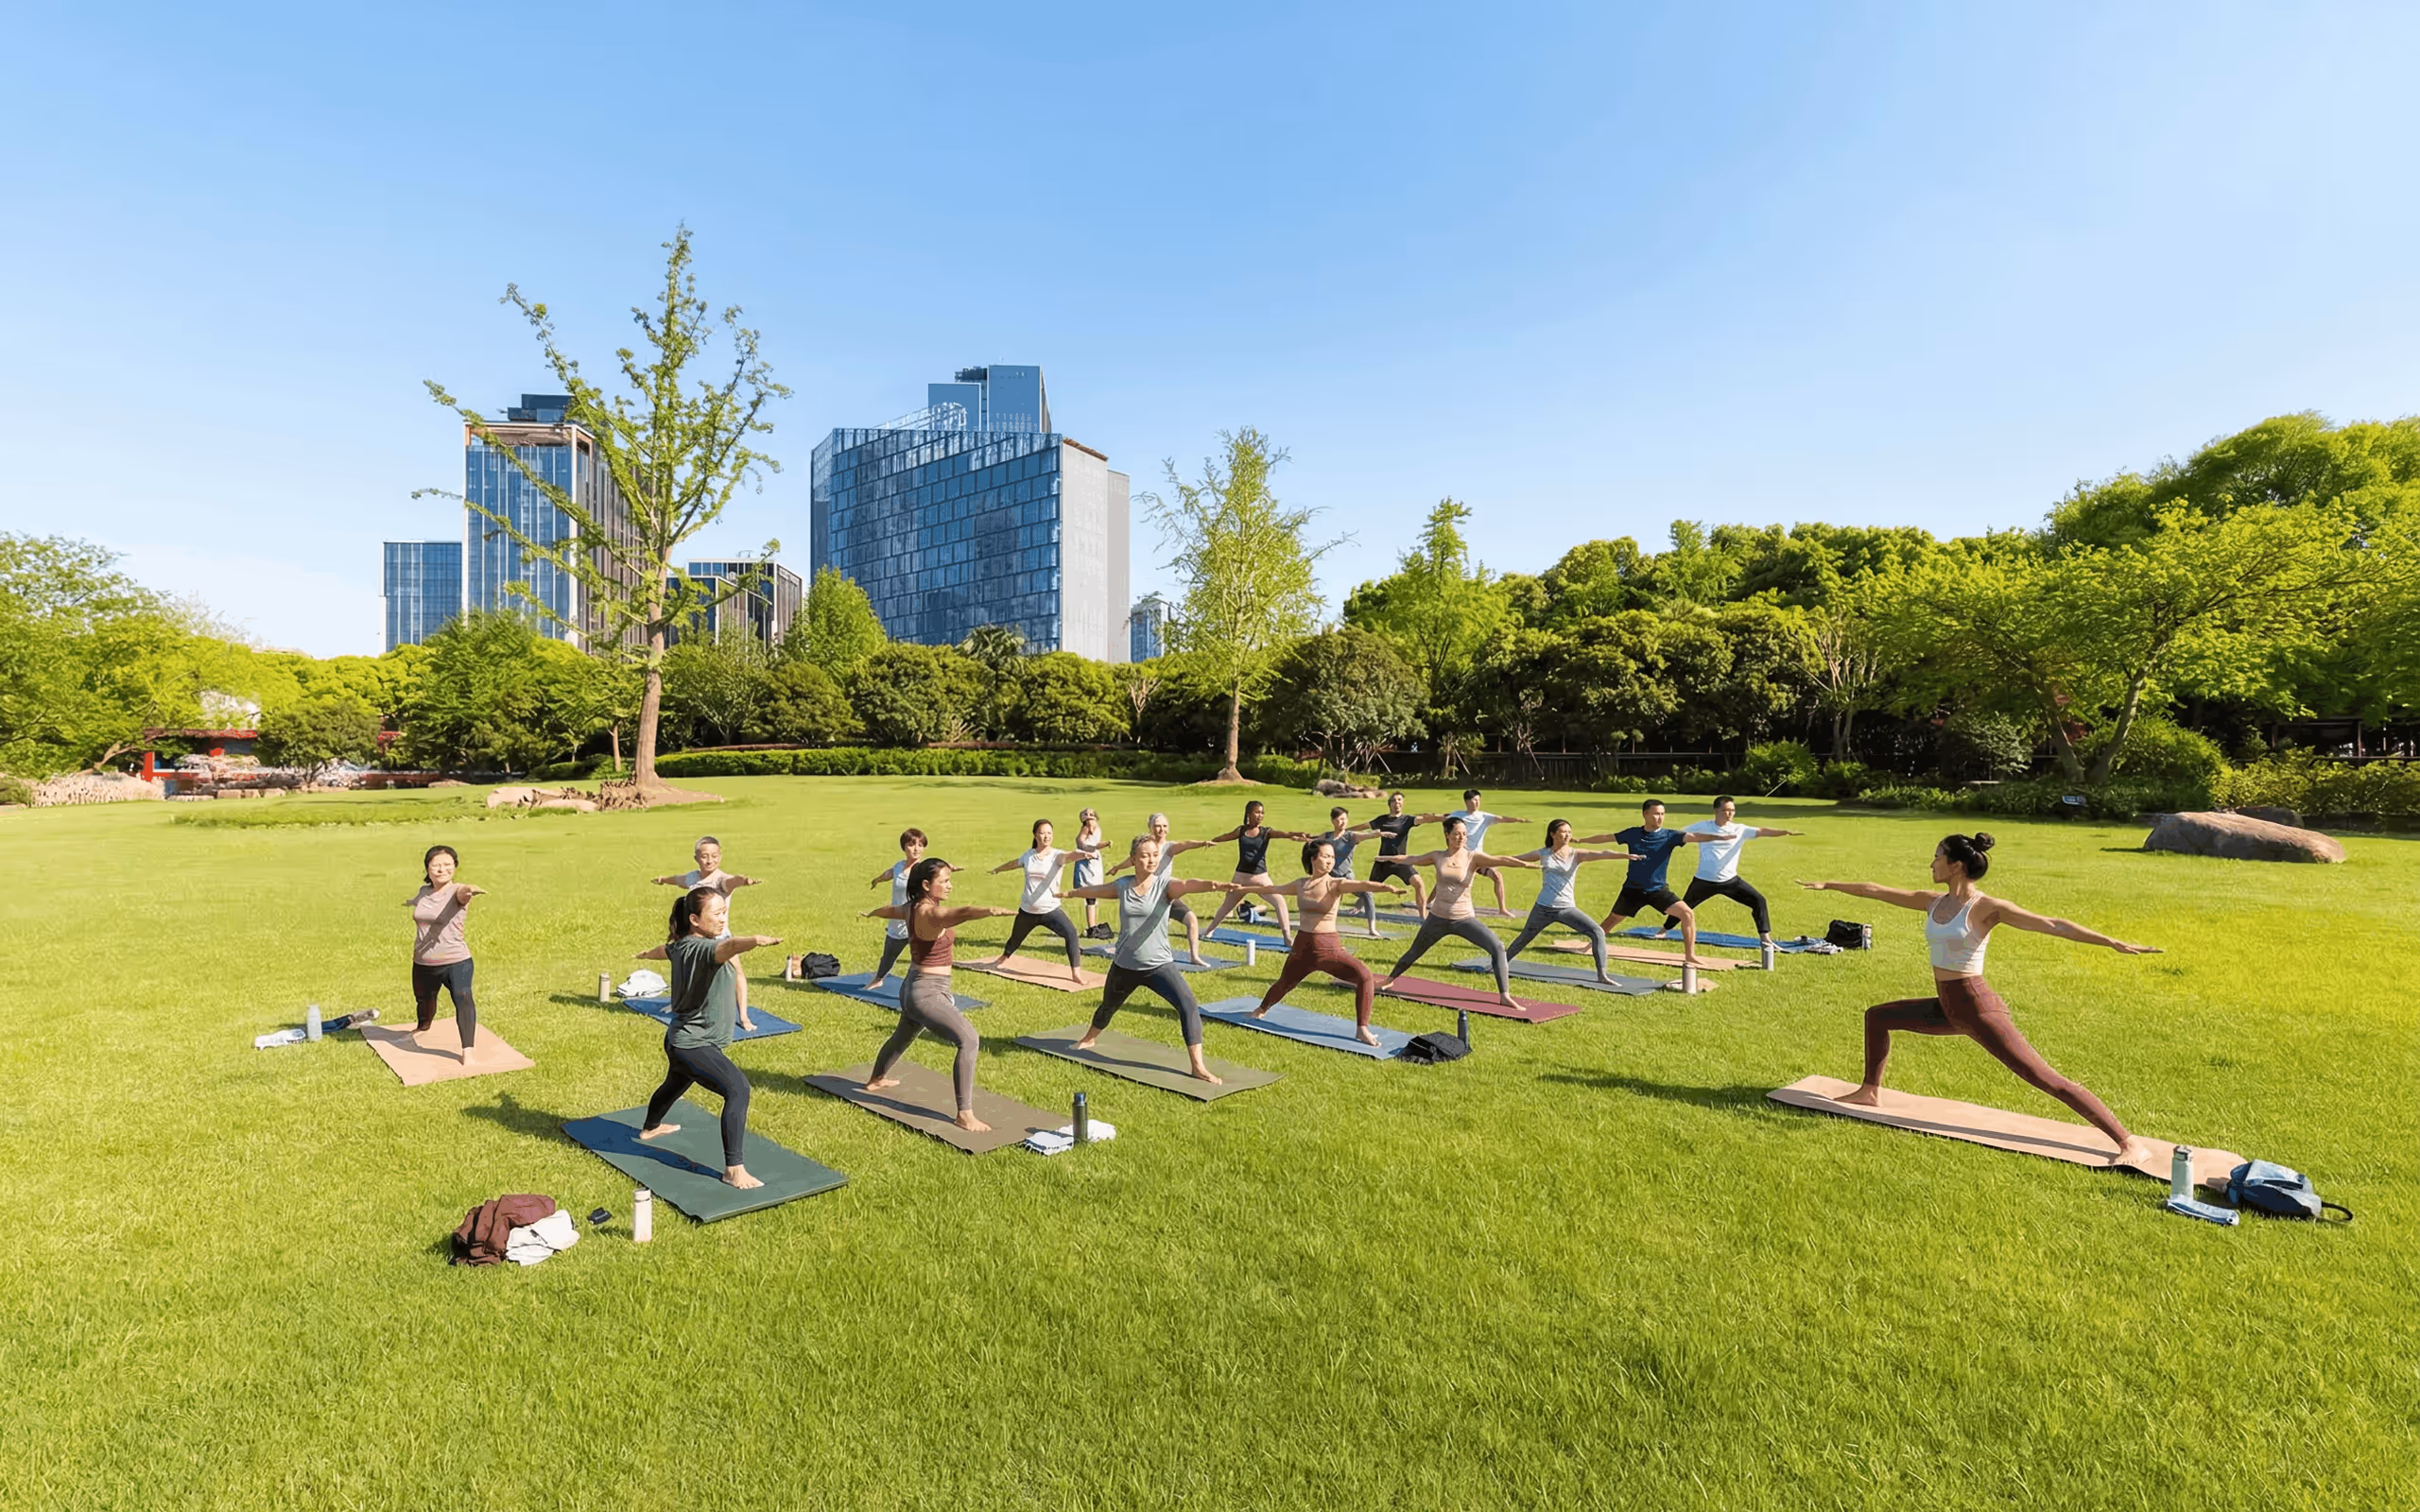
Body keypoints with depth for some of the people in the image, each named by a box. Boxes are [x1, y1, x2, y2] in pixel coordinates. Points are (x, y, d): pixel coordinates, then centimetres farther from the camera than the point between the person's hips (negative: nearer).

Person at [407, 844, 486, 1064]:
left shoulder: (457, 892, -14)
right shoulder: (423, 892, 3)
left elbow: (462, 892, -42)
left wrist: (469, 890, -67)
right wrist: (412, 902, 54)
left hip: (455, 961, -6)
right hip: (423, 964, 7)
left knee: (463, 1000, -28)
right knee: (423, 1000, 29)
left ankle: (467, 1053, -31)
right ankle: (423, 1026, 63)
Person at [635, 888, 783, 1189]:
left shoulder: (681, 945, 4)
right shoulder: (699, 948, -27)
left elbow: (666, 950, 29)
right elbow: (726, 947, -51)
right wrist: (754, 940, -74)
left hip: (681, 1040, 11)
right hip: (693, 1046, -11)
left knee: (675, 1084, 37)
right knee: (737, 1088, -25)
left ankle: (650, 1127, 67)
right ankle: (734, 1169, -29)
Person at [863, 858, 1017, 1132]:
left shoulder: (911, 908, 5)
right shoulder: (931, 913, -24)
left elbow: (891, 910, 29)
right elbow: (960, 914, -47)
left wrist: (872, 912, 52)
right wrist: (990, 911, -67)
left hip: (913, 987, 10)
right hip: (928, 993, -10)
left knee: (903, 1036, 35)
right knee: (969, 1040, -19)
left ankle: (876, 1079, 62)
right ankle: (965, 1116, -20)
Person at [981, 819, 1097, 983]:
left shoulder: (1056, 855, -13)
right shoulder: (1028, 855, 0)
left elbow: (1069, 855, -37)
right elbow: (1014, 863, 22)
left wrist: (1083, 854, -61)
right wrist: (997, 869, 42)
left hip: (1051, 910, -4)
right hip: (1027, 910, 4)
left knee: (1070, 933, -26)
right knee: (1015, 939, 25)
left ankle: (1076, 973, -21)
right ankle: (1002, 959, 56)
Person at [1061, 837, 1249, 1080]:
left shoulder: (1165, 885, -14)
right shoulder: (1122, 886, -4)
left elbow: (1188, 885, -36)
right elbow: (1095, 890, 16)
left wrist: (1214, 885, -58)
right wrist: (1070, 893, 35)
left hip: (1160, 964, -3)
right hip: (1124, 965, 3)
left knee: (1189, 1006, -20)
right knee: (1108, 1007, 24)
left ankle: (1198, 1067, -14)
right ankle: (1088, 1039, 56)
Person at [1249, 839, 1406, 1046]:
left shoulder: (1335, 884, -9)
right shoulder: (1300, 884, 3)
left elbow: (1362, 885, -29)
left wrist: (1386, 887, -49)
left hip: (1329, 946, -3)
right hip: (1302, 944, 3)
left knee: (1364, 976, -22)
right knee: (1284, 983, 21)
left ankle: (1362, 1029, -9)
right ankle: (1261, 1010, 53)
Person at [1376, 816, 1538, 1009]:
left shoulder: (1473, 857, -10)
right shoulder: (1437, 856, -2)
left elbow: (1500, 860, -26)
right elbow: (1412, 860, 14)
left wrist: (1526, 863, -41)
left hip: (1464, 919, -2)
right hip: (1437, 918, 2)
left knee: (1497, 947, -20)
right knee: (1414, 952, 19)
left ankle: (1505, 996, -13)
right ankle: (1389, 979, 44)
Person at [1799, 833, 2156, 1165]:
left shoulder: (1987, 908, -16)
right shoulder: (1934, 902, 5)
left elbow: (2052, 925, -23)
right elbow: (1876, 891, 14)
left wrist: (2113, 942, -34)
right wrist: (1829, 886, 23)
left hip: (1977, 1008, -8)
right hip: (1946, 1008, 8)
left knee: (2045, 1079, -9)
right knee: (1876, 1016, 19)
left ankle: (2130, 1143, -2)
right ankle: (1870, 1091, 33)